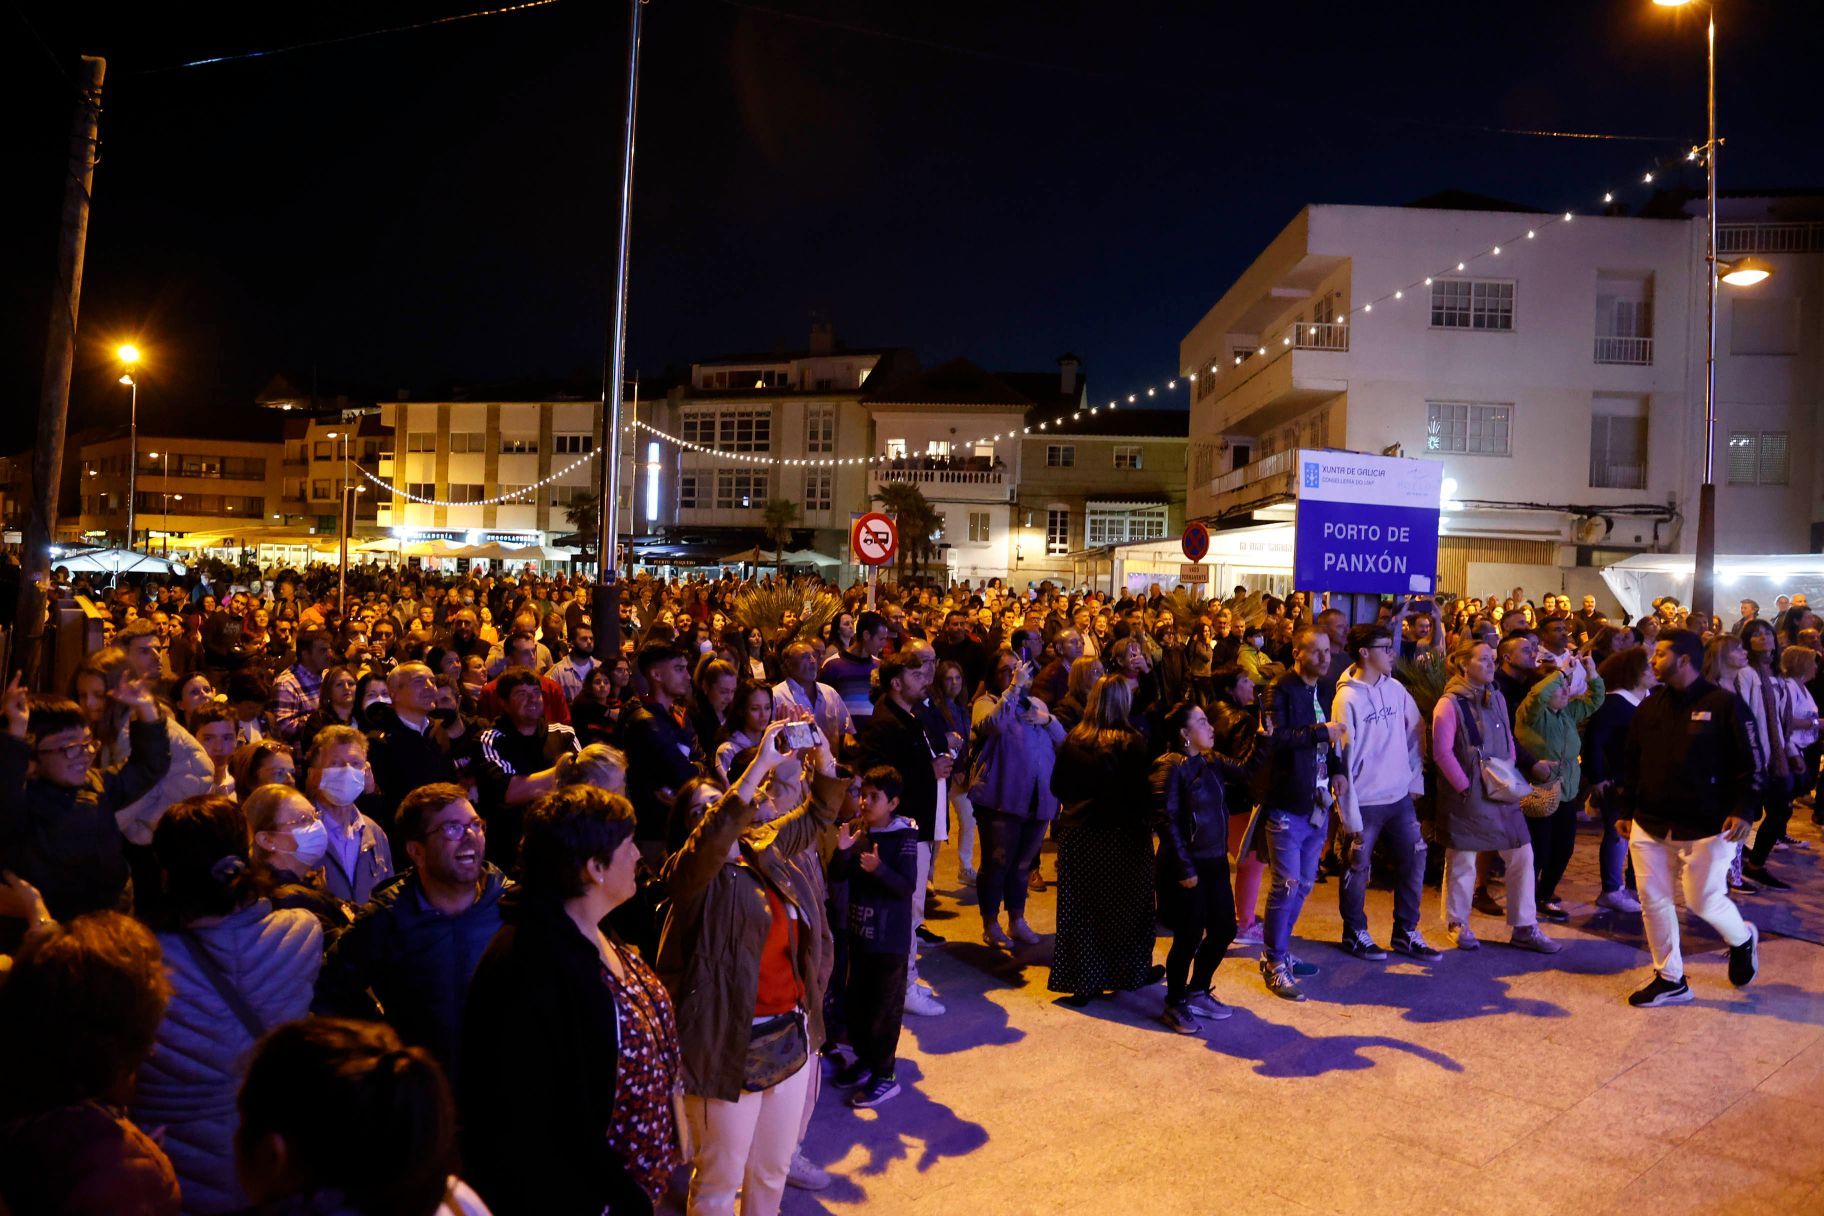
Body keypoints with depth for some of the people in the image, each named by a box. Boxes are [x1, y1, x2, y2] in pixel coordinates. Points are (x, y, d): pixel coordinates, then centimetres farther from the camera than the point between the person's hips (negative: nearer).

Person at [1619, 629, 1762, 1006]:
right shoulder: (1650, 706, 8)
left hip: (1706, 827, -5)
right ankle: (1670, 979, 17)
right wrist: (1627, 810, 11)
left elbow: (1745, 764, -7)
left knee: (1703, 901, 1)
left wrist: (1742, 810, -16)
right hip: (1649, 824, 5)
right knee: (1653, 901, 4)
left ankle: (1743, 939, 35)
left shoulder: (1723, 704, -7)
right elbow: (1631, 762, 13)